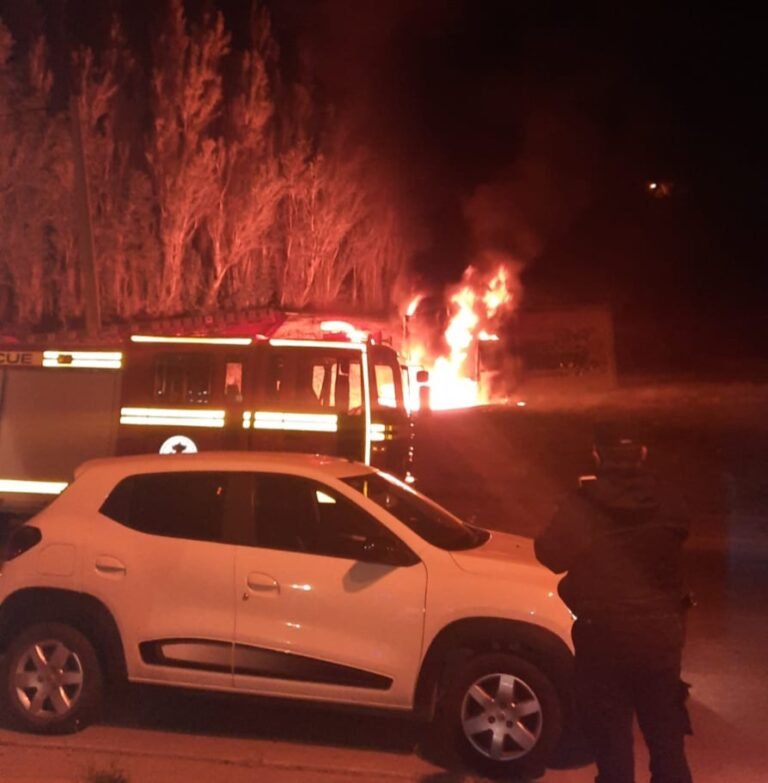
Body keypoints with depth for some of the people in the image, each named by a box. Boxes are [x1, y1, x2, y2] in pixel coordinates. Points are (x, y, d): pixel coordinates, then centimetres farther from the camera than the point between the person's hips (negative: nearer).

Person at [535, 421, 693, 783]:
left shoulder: (583, 504, -13)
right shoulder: (666, 503, -2)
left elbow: (551, 553, -10)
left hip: (604, 635, -3)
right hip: (659, 632, 3)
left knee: (612, 738, 10)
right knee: (666, 736, 17)